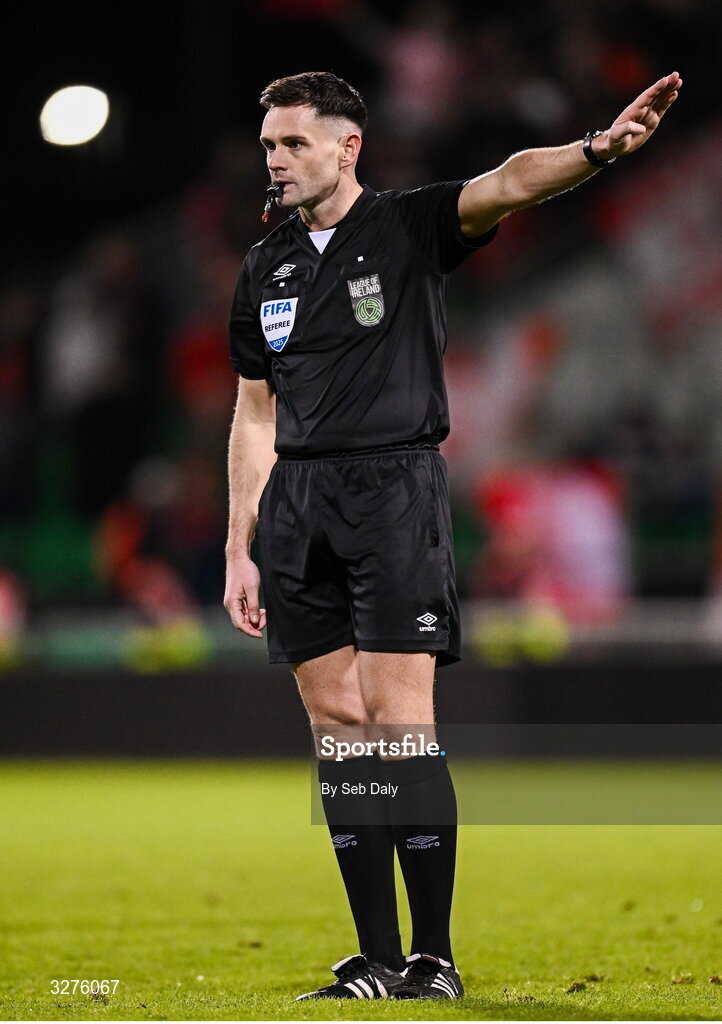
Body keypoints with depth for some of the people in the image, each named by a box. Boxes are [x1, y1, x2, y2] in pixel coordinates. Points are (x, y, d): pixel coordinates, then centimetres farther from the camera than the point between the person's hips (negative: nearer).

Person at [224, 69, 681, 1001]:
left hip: (395, 482, -5)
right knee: (336, 725, 3)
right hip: (297, 503, 5)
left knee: (398, 722, -11)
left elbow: (507, 185, -19)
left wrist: (598, 149, -39)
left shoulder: (411, 227, 0)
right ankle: (377, 958, 6)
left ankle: (434, 960, -7)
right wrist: (240, 551, 14)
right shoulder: (265, 268, 15)